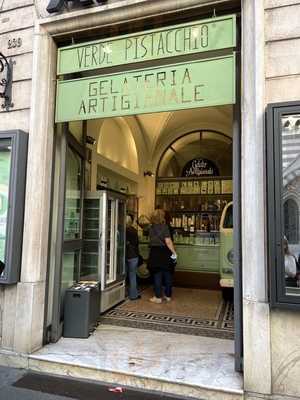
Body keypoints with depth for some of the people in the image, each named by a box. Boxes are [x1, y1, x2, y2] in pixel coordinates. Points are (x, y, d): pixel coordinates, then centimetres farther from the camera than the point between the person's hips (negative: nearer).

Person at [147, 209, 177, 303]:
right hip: (165, 252, -2)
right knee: (167, 274, 12)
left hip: (154, 252, 2)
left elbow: (150, 241, 9)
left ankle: (158, 297, 12)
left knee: (157, 275, 8)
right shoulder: (164, 227, -11)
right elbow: (168, 241, -15)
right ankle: (168, 295, 23)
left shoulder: (151, 228, 1)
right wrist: (174, 252, -9)